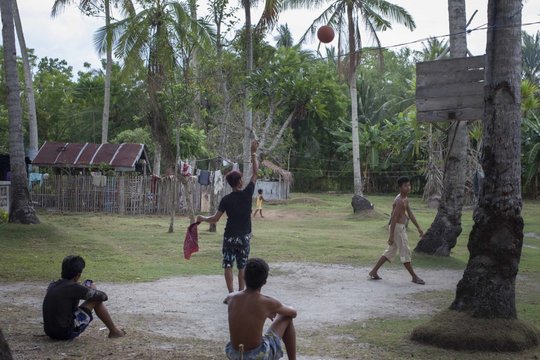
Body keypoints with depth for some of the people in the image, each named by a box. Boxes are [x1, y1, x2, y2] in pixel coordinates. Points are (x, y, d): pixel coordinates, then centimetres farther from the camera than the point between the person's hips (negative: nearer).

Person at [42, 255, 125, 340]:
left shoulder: (52, 285, 6)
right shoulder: (74, 287, -15)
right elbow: (103, 296, -5)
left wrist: (86, 289, 30)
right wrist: (92, 289, 15)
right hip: (67, 333, -7)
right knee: (96, 300, 3)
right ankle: (114, 331, 15)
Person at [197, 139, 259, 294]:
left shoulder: (226, 200, -8)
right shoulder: (247, 194, -8)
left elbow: (215, 219, -8)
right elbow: (255, 172, -1)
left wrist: (202, 218, 10)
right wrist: (253, 153, 3)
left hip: (230, 236, -1)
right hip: (244, 236, 1)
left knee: (228, 265, 5)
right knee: (242, 266, 10)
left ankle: (232, 295, 1)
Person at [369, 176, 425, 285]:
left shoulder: (405, 199, 12)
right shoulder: (399, 201, -19)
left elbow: (410, 214, 19)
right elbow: (394, 218, -22)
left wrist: (418, 228, 18)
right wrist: (391, 235, -23)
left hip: (401, 227, 10)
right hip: (398, 228, -10)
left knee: (390, 251, 15)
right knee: (405, 252, -2)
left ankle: (373, 272, 19)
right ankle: (414, 277, 7)